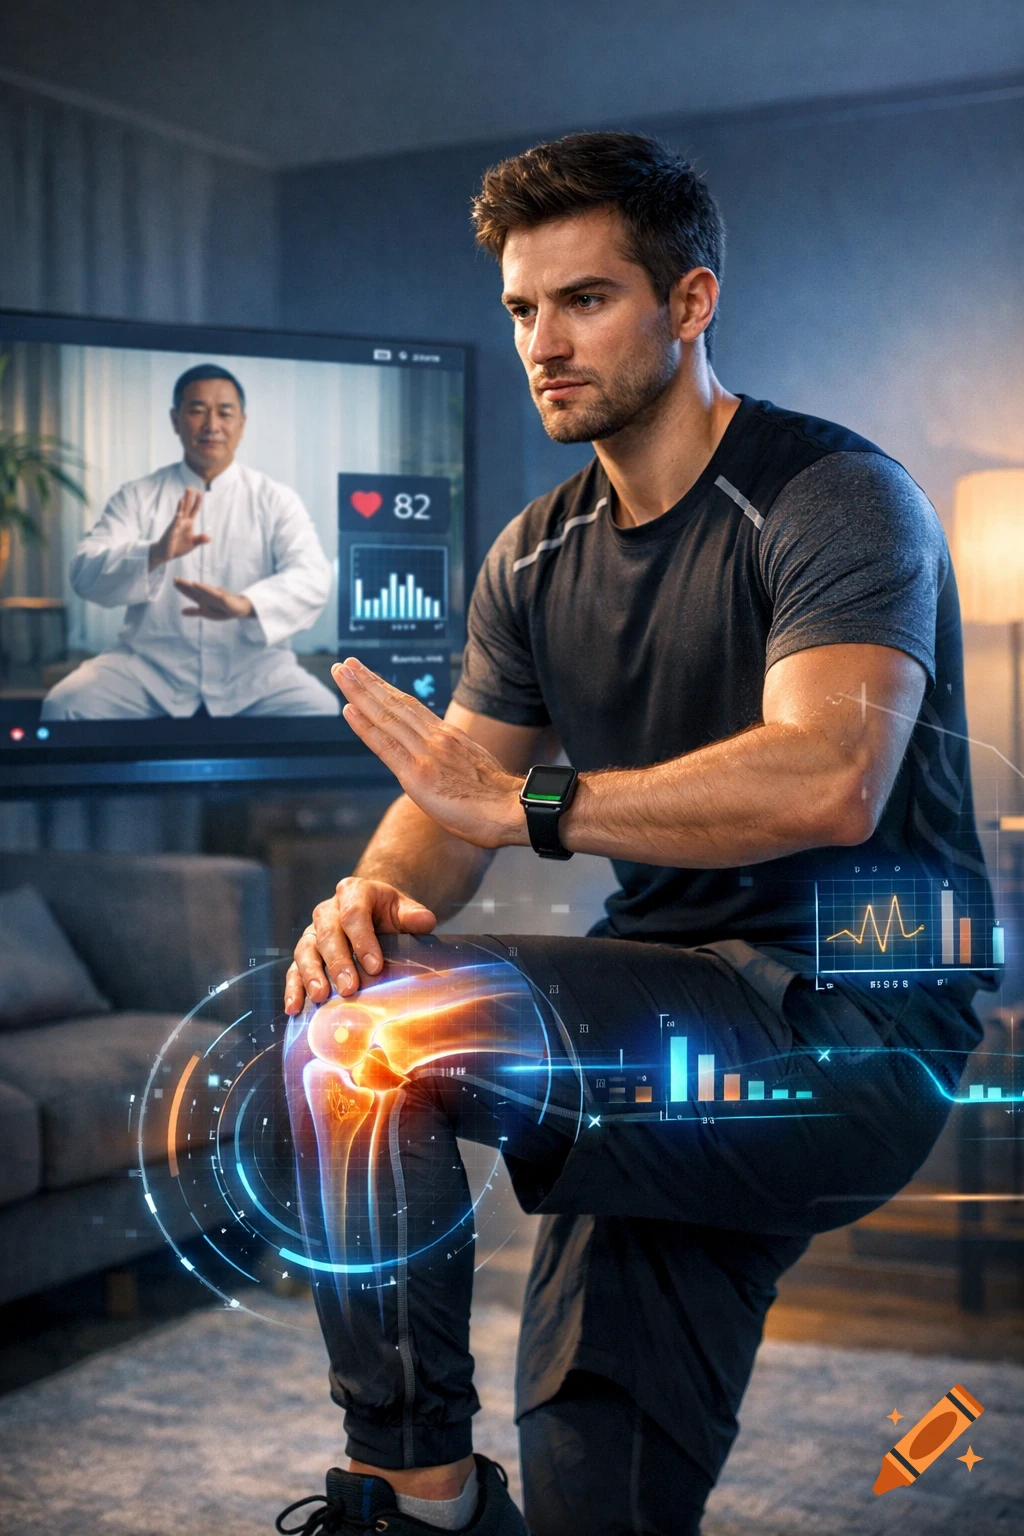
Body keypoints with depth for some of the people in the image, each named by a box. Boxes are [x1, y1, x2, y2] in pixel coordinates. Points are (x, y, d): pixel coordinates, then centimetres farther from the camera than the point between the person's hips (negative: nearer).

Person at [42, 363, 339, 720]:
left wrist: (245, 605, -33)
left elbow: (312, 578, -11)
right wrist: (154, 555, -29)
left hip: (254, 668, 0)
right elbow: (85, 574, -7)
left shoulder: (276, 500, 5)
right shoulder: (136, 497, 6)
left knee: (321, 711, -28)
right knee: (64, 705, -25)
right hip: (150, 665, 0)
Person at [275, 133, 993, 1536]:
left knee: (368, 1032, -22)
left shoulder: (834, 501, -9)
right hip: (673, 1026, 7)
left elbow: (829, 780, -27)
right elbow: (455, 795, 9)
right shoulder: (536, 557, 13)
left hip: (858, 1018, -7)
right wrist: (376, 890, -15)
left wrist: (526, 801, -28)